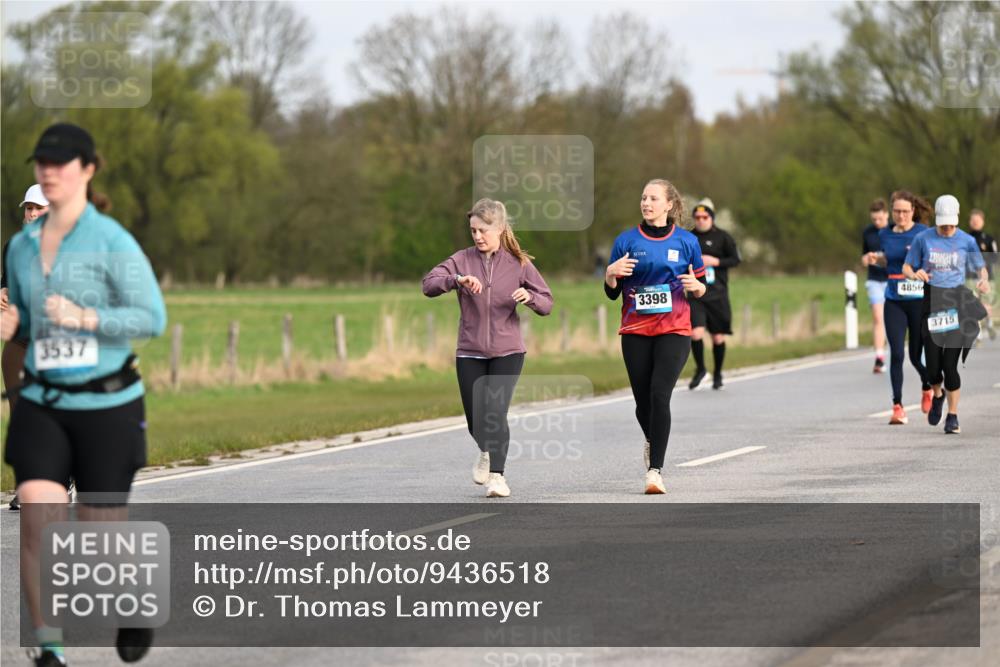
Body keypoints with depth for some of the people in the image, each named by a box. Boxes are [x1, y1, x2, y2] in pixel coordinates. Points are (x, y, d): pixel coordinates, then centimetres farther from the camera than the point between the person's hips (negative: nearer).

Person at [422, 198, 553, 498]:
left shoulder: (518, 264, -1)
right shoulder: (463, 260, -1)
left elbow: (547, 302, 1)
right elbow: (429, 284, -13)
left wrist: (530, 297, -21)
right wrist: (457, 279, -31)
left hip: (507, 351, -2)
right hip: (470, 352, 2)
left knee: (495, 413, -16)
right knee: (476, 421, 7)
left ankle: (497, 475, -8)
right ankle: (486, 452, 40)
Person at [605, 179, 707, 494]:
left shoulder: (686, 241, 5)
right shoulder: (627, 240, 5)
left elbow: (701, 287, 13)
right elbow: (612, 293, 8)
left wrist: (695, 286, -10)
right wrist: (611, 273, -13)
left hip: (674, 330, -2)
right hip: (635, 332, 2)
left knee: (660, 395, -17)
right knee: (643, 400, 5)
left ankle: (655, 470, -18)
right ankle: (652, 440, 40)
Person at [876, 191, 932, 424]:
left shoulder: (923, 233, -5)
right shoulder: (885, 234, 6)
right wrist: (875, 259, 6)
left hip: (919, 300, -2)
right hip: (894, 302, 2)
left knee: (916, 354, 4)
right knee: (896, 353, -9)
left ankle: (927, 388, 37)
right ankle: (897, 407, -5)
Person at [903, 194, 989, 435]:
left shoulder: (966, 241, 2)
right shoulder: (923, 239, 2)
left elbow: (981, 267, 12)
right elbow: (906, 267, 9)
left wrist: (984, 280, -11)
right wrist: (915, 275, -15)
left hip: (957, 303, -1)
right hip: (931, 301, 1)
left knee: (950, 363, -7)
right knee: (933, 365, -3)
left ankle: (953, 415, 8)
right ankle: (937, 396, 31)